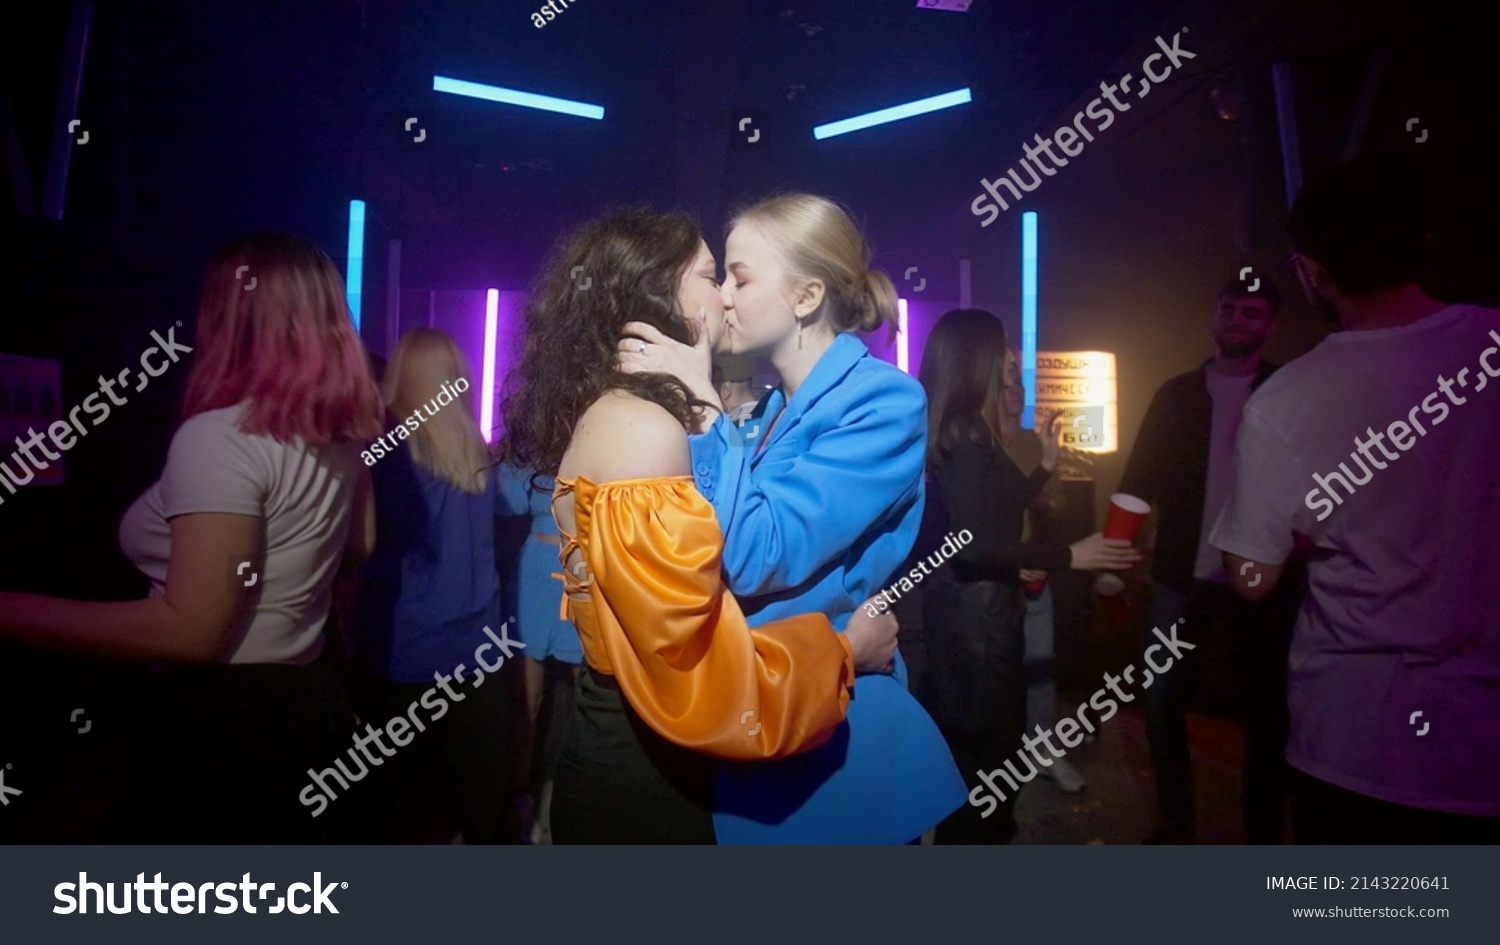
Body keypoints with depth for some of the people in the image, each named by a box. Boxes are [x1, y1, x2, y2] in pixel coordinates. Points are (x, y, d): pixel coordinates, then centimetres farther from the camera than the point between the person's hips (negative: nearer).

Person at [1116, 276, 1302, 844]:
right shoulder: (1176, 394, 6)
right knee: (1162, 699, 3)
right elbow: (1140, 477, 2)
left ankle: (1263, 835, 27)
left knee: (1268, 708, 10)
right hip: (1183, 573, 1)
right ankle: (1175, 828, 20)